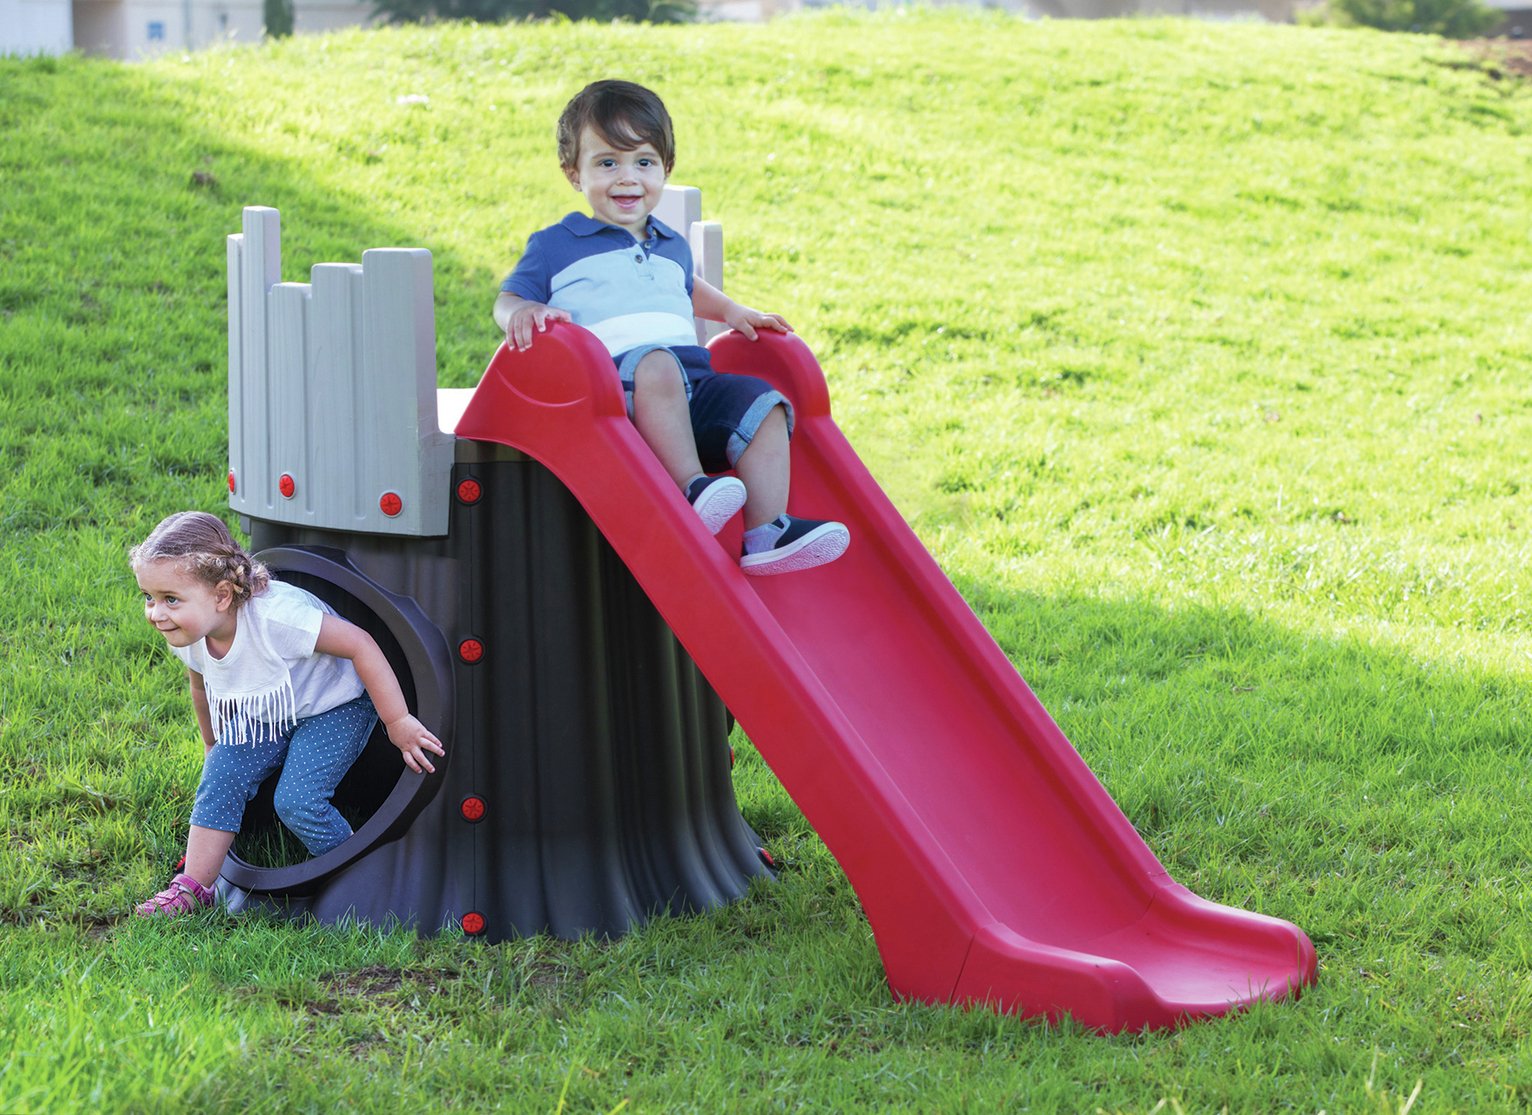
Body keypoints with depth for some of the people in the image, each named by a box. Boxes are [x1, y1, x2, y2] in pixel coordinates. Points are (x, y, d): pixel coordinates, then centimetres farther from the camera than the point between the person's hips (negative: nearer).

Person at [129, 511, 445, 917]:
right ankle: (194, 888, -1)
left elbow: (360, 644, -34)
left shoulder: (274, 617, -41)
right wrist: (213, 745, 23)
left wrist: (398, 722, -29)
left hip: (333, 706, -6)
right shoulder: (189, 635, -17)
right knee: (221, 776, -10)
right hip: (265, 716, 6)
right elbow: (203, 689, 9)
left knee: (296, 800, -18)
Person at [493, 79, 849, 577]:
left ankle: (766, 534, -24)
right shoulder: (555, 247, 13)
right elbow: (507, 300, 9)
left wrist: (730, 311, 33)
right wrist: (524, 313, -15)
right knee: (656, 365, -39)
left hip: (693, 381, 6)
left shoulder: (672, 247, 30)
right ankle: (692, 487, -46)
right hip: (612, 375, -6)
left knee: (764, 404, -16)